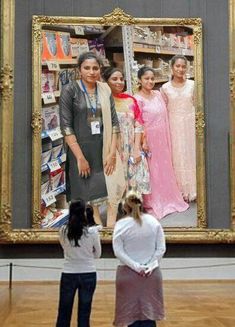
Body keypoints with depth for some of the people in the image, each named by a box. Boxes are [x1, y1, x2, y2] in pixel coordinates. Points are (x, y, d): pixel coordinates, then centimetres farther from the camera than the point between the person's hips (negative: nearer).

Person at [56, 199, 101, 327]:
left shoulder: (63, 231, -6)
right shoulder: (92, 232, -10)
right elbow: (97, 254, 5)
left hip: (68, 274, 1)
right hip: (88, 275, -1)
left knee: (64, 312, 10)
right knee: (84, 313, 8)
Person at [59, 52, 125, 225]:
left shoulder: (105, 89, 6)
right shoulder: (70, 90, -6)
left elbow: (114, 122, 5)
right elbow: (66, 126, -10)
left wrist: (112, 152, -5)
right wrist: (80, 157, -14)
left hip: (105, 148, 3)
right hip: (81, 149, -3)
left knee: (111, 191, 2)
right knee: (87, 194, 4)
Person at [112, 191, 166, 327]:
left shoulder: (121, 224, -5)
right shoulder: (154, 222, 0)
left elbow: (118, 252, -10)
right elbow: (161, 248, -3)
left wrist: (136, 267, -11)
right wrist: (151, 266, -6)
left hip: (128, 274, -2)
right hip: (152, 274, 2)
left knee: (131, 314, 7)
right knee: (149, 315, 7)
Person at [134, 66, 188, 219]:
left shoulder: (158, 94, 7)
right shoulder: (138, 99, -12)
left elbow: (164, 116, 13)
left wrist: (167, 137, 11)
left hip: (162, 138, 6)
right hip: (149, 138, -6)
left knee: (165, 167, 14)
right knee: (151, 169, 3)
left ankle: (167, 198, 29)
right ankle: (153, 203, 15)